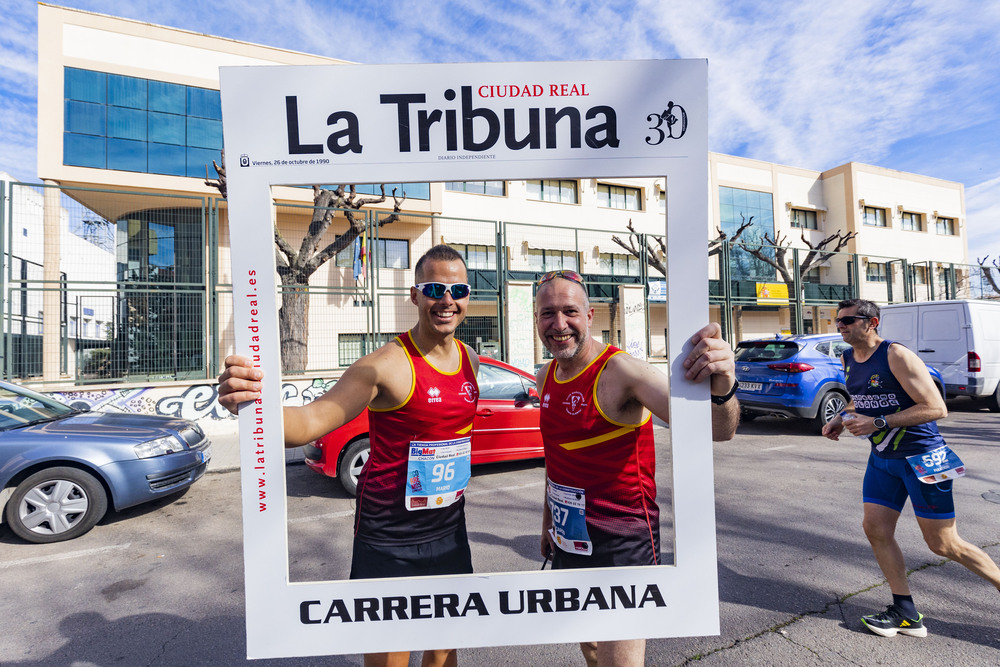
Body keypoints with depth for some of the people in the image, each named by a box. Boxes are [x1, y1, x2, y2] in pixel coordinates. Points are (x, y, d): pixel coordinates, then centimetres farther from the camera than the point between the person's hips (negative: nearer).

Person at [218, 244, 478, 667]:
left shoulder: (470, 359, 2)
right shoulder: (385, 366, -19)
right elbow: (307, 423, -27)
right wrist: (250, 404, -46)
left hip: (449, 529, 6)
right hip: (388, 539, -6)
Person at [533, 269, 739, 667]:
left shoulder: (620, 372, -22)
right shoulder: (546, 378, 2)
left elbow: (716, 430, -32)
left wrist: (721, 389, -53)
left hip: (621, 545, -7)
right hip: (568, 540, 7)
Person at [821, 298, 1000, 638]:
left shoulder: (896, 356, -19)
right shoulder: (849, 359, 4)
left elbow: (936, 408, -22)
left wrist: (877, 423, -26)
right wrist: (842, 418, 1)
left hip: (921, 457, -7)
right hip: (882, 457, 7)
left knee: (943, 544, 3)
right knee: (875, 529, 4)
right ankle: (906, 614, 17)